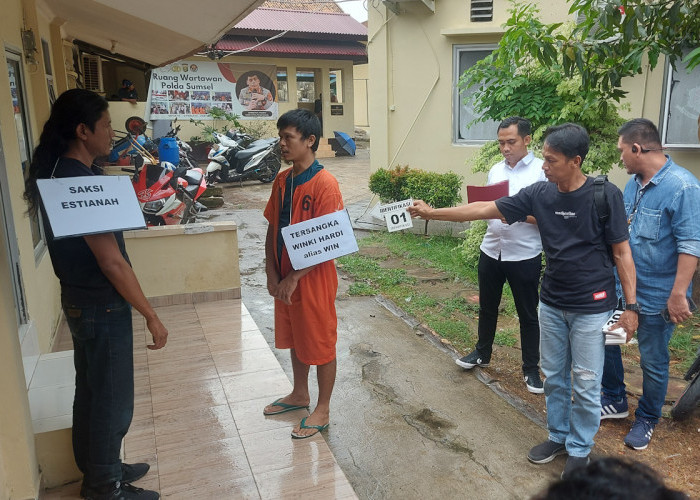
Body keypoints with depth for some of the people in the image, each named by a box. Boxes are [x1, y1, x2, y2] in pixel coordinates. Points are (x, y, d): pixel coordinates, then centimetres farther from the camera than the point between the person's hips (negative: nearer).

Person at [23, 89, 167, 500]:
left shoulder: (62, 173, 7)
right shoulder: (80, 182, -24)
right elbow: (112, 262, -25)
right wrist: (152, 316, -20)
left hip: (84, 301, 10)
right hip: (102, 306, -10)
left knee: (92, 392, 21)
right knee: (113, 401, 6)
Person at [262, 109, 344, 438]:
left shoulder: (325, 184, -19)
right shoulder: (282, 181, 5)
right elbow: (272, 229, 8)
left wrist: (294, 277, -19)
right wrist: (272, 274, -1)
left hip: (314, 279, -7)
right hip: (285, 278, 8)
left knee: (320, 344, 8)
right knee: (294, 338, 22)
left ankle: (322, 409, 26)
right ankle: (299, 394, 42)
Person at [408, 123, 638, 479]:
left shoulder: (605, 195, -15)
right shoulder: (539, 194, -5)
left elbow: (622, 253, -9)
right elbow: (484, 209, -3)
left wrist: (630, 306, -9)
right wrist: (432, 213, -5)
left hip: (591, 307, -4)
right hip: (551, 304, 4)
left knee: (586, 384, 8)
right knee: (554, 377, 17)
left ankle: (579, 450, 28)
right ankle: (558, 436, 37)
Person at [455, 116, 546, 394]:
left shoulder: (543, 171, -11)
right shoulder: (495, 170, 7)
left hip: (525, 256, -5)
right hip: (491, 250, 5)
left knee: (528, 314, 9)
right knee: (487, 307, 19)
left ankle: (531, 368, 25)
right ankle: (482, 353, 39)